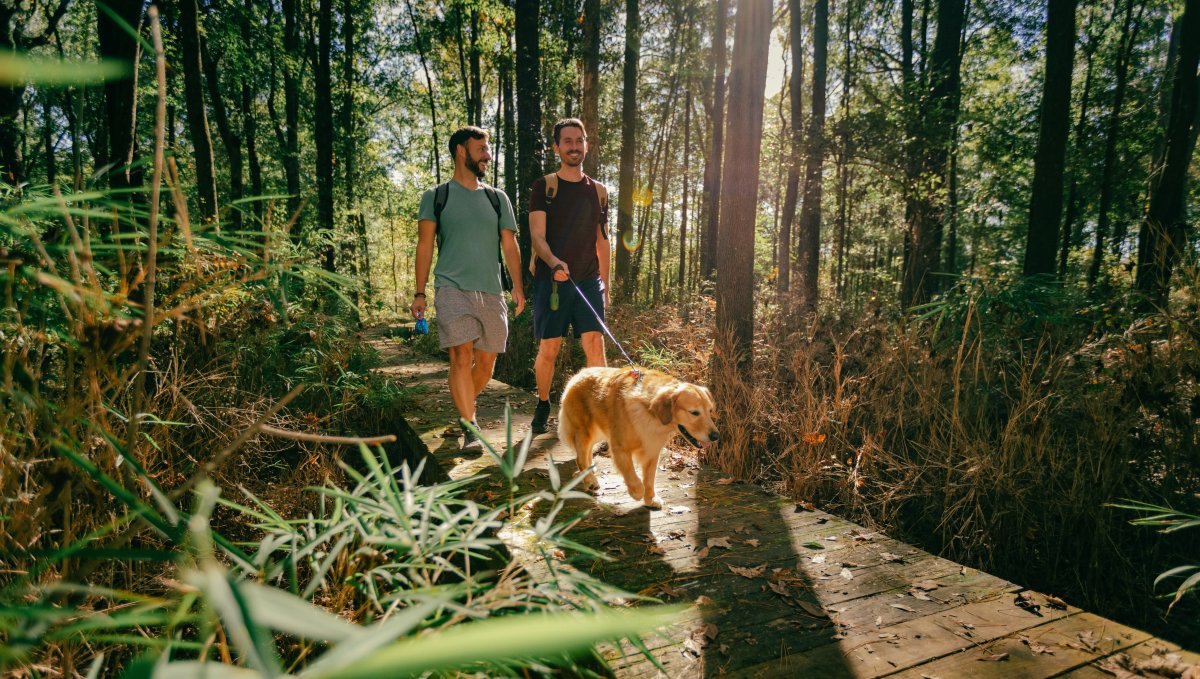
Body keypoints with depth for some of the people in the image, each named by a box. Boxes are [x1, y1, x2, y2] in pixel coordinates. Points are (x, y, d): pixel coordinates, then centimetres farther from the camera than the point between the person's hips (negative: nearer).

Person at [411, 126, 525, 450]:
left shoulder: (497, 198, 16)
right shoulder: (436, 197, 8)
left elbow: (509, 245, 12)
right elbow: (424, 246, 6)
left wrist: (517, 286, -1)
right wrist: (419, 293, -1)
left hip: (491, 291, 4)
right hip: (452, 287, -3)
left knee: (486, 362, 7)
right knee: (461, 356, -15)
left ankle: (464, 405, 33)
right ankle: (470, 428, -11)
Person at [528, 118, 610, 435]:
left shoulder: (598, 191, 13)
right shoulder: (544, 186, 1)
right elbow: (537, 235, -8)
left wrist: (605, 285, 14)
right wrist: (553, 262, -28)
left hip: (588, 281, 3)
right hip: (551, 281, -2)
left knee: (595, 346, -7)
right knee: (548, 349, 3)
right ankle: (543, 406, 24)